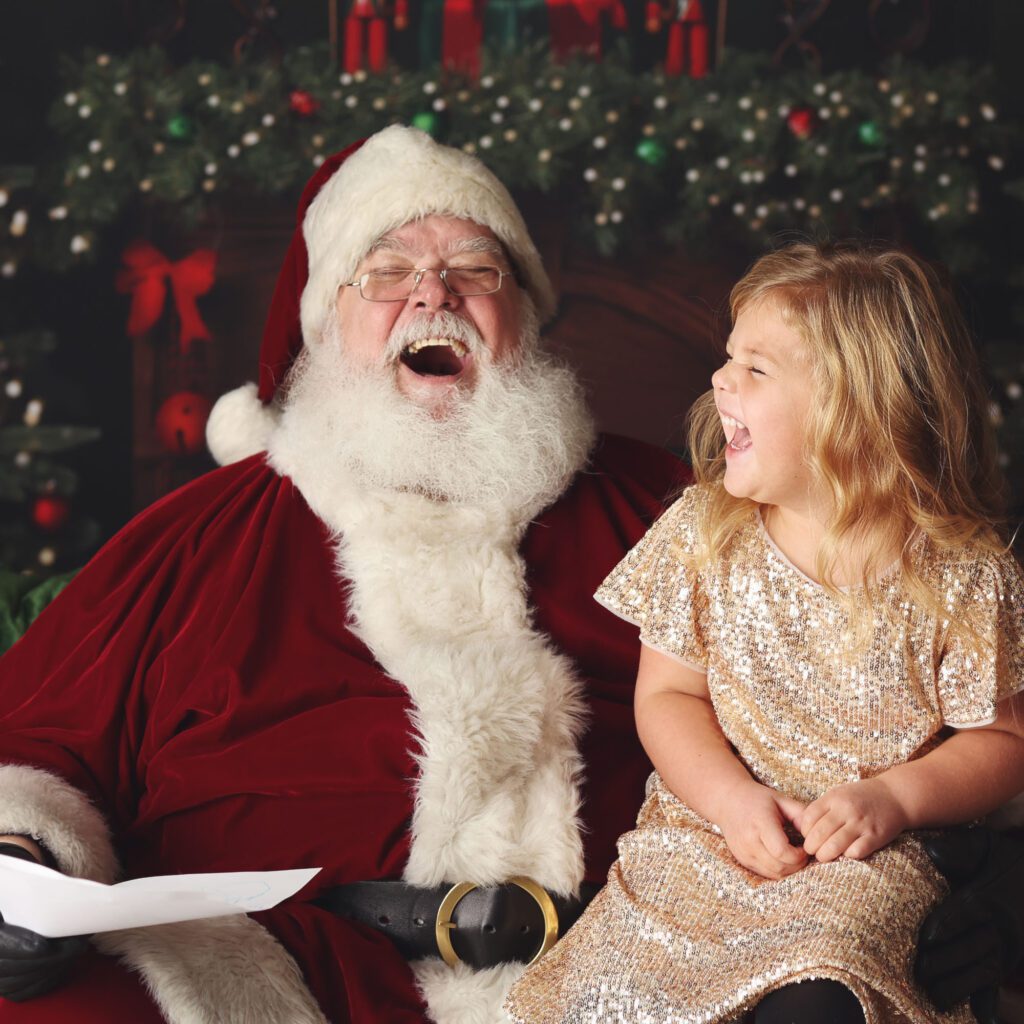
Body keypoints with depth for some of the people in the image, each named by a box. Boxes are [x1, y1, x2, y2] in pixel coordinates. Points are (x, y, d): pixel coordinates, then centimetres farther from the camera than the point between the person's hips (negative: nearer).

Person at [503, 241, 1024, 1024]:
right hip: (706, 826, 3)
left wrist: (895, 798, -15)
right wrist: (734, 798, -13)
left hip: (863, 859, -3)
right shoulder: (706, 534, 1)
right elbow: (668, 693, 4)